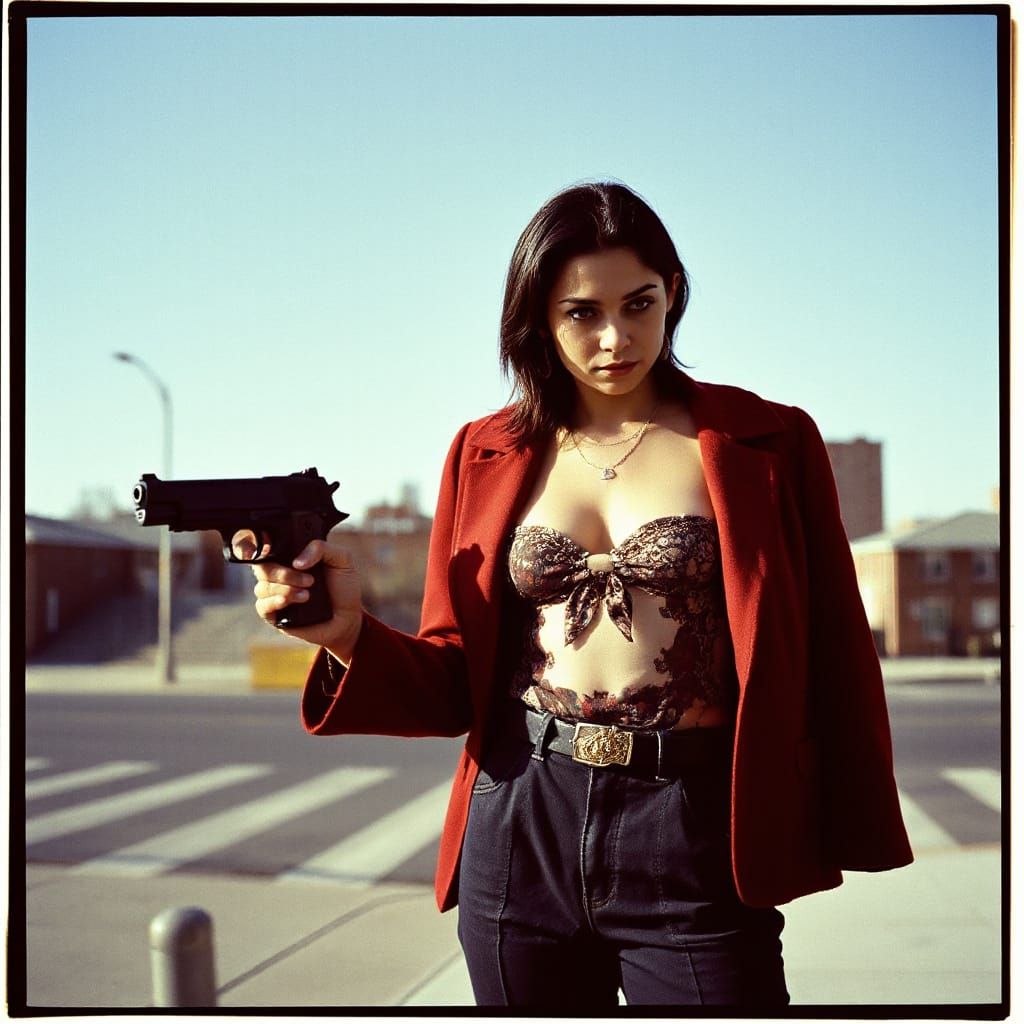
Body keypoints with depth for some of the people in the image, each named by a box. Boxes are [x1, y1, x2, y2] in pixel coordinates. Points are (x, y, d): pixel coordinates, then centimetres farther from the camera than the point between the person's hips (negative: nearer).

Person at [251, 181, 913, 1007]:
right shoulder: (488, 453, 8)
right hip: (523, 834, 3)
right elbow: (454, 683, 8)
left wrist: (847, 838, -4)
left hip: (691, 845, -2)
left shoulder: (767, 443, 1)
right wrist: (349, 632, -11)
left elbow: (833, 652, 2)